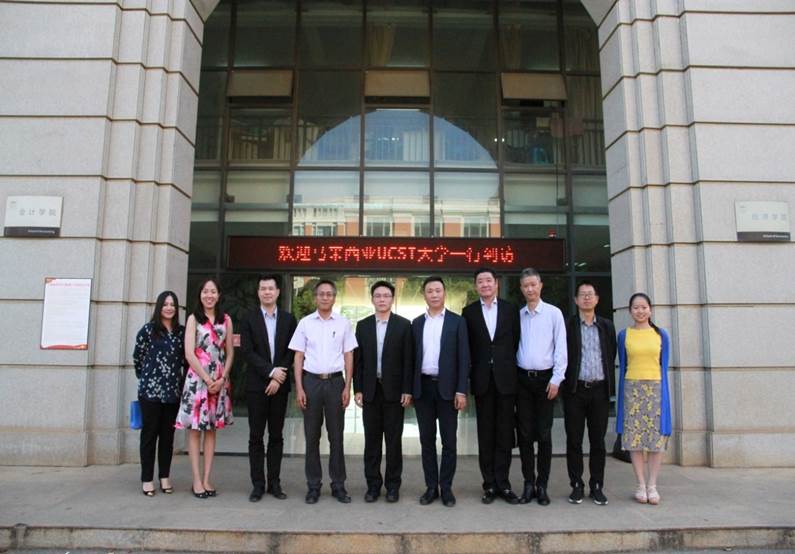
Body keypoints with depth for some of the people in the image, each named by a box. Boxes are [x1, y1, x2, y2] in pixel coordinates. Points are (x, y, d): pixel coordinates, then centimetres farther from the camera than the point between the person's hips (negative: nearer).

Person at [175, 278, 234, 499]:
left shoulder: (226, 319, 8)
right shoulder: (193, 319, 0)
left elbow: (230, 352, 7)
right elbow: (189, 353, -8)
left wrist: (221, 378, -6)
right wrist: (207, 379, -12)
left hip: (220, 380, 3)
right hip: (197, 378, -3)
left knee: (211, 429, 7)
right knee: (195, 429, 1)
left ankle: (207, 479, 13)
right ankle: (197, 480, 7)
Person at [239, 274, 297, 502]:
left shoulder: (288, 319, 6)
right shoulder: (248, 319, 3)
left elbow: (291, 352, 2)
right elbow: (247, 351, -6)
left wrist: (278, 378, -9)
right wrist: (271, 371, -13)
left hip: (279, 384, 1)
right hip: (256, 385, -1)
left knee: (276, 436, 7)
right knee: (256, 436, 3)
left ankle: (274, 482, 15)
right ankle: (258, 484, 11)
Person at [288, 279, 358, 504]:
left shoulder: (343, 323, 3)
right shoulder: (305, 323, 2)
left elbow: (348, 356, 5)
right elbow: (299, 357, 3)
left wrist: (347, 387, -1)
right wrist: (299, 388, -3)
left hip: (335, 381, 0)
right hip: (311, 381, 0)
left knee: (336, 436, 6)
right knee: (312, 436, 7)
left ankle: (338, 485, 17)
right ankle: (313, 485, 19)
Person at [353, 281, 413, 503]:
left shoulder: (404, 325, -1)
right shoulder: (362, 325, 6)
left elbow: (408, 360, -3)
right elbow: (358, 360, 6)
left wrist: (407, 390, -7)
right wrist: (357, 389, 0)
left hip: (394, 390, -2)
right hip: (370, 390, 2)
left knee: (394, 440, 5)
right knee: (372, 440, 8)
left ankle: (393, 484, 17)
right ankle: (373, 484, 18)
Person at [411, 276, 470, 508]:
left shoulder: (457, 321, 0)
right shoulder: (417, 323, 9)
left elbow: (463, 358, -4)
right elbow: (413, 357, 8)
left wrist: (461, 390, -10)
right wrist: (410, 388, 3)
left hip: (447, 387, -2)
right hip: (423, 386, 3)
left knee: (449, 440, 4)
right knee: (427, 439, 8)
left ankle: (446, 487, 16)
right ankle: (431, 486, 19)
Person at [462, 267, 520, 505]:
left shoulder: (511, 309, 5)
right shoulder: (469, 312, 5)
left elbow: (516, 342, 5)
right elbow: (467, 347, 4)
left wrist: (509, 368, 0)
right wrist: (473, 371, 0)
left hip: (505, 379, 0)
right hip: (482, 380, 0)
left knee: (505, 433, 3)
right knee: (485, 434, 6)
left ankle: (502, 483, 12)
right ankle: (490, 485, 14)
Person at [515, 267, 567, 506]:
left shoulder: (553, 313, 0)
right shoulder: (517, 315, 7)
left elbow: (561, 348, -3)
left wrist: (556, 379, -8)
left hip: (545, 378, -2)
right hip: (522, 379, 2)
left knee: (544, 433, 3)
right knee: (525, 433, 4)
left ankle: (542, 485, 14)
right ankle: (529, 483, 14)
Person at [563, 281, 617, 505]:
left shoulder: (607, 326, 10)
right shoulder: (567, 325, 1)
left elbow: (611, 358, 10)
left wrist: (610, 387, 5)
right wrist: (564, 384, -5)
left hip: (599, 389, 2)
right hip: (575, 390, -2)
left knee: (598, 441, 7)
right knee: (574, 440, 3)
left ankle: (597, 486, 17)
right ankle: (577, 486, 13)